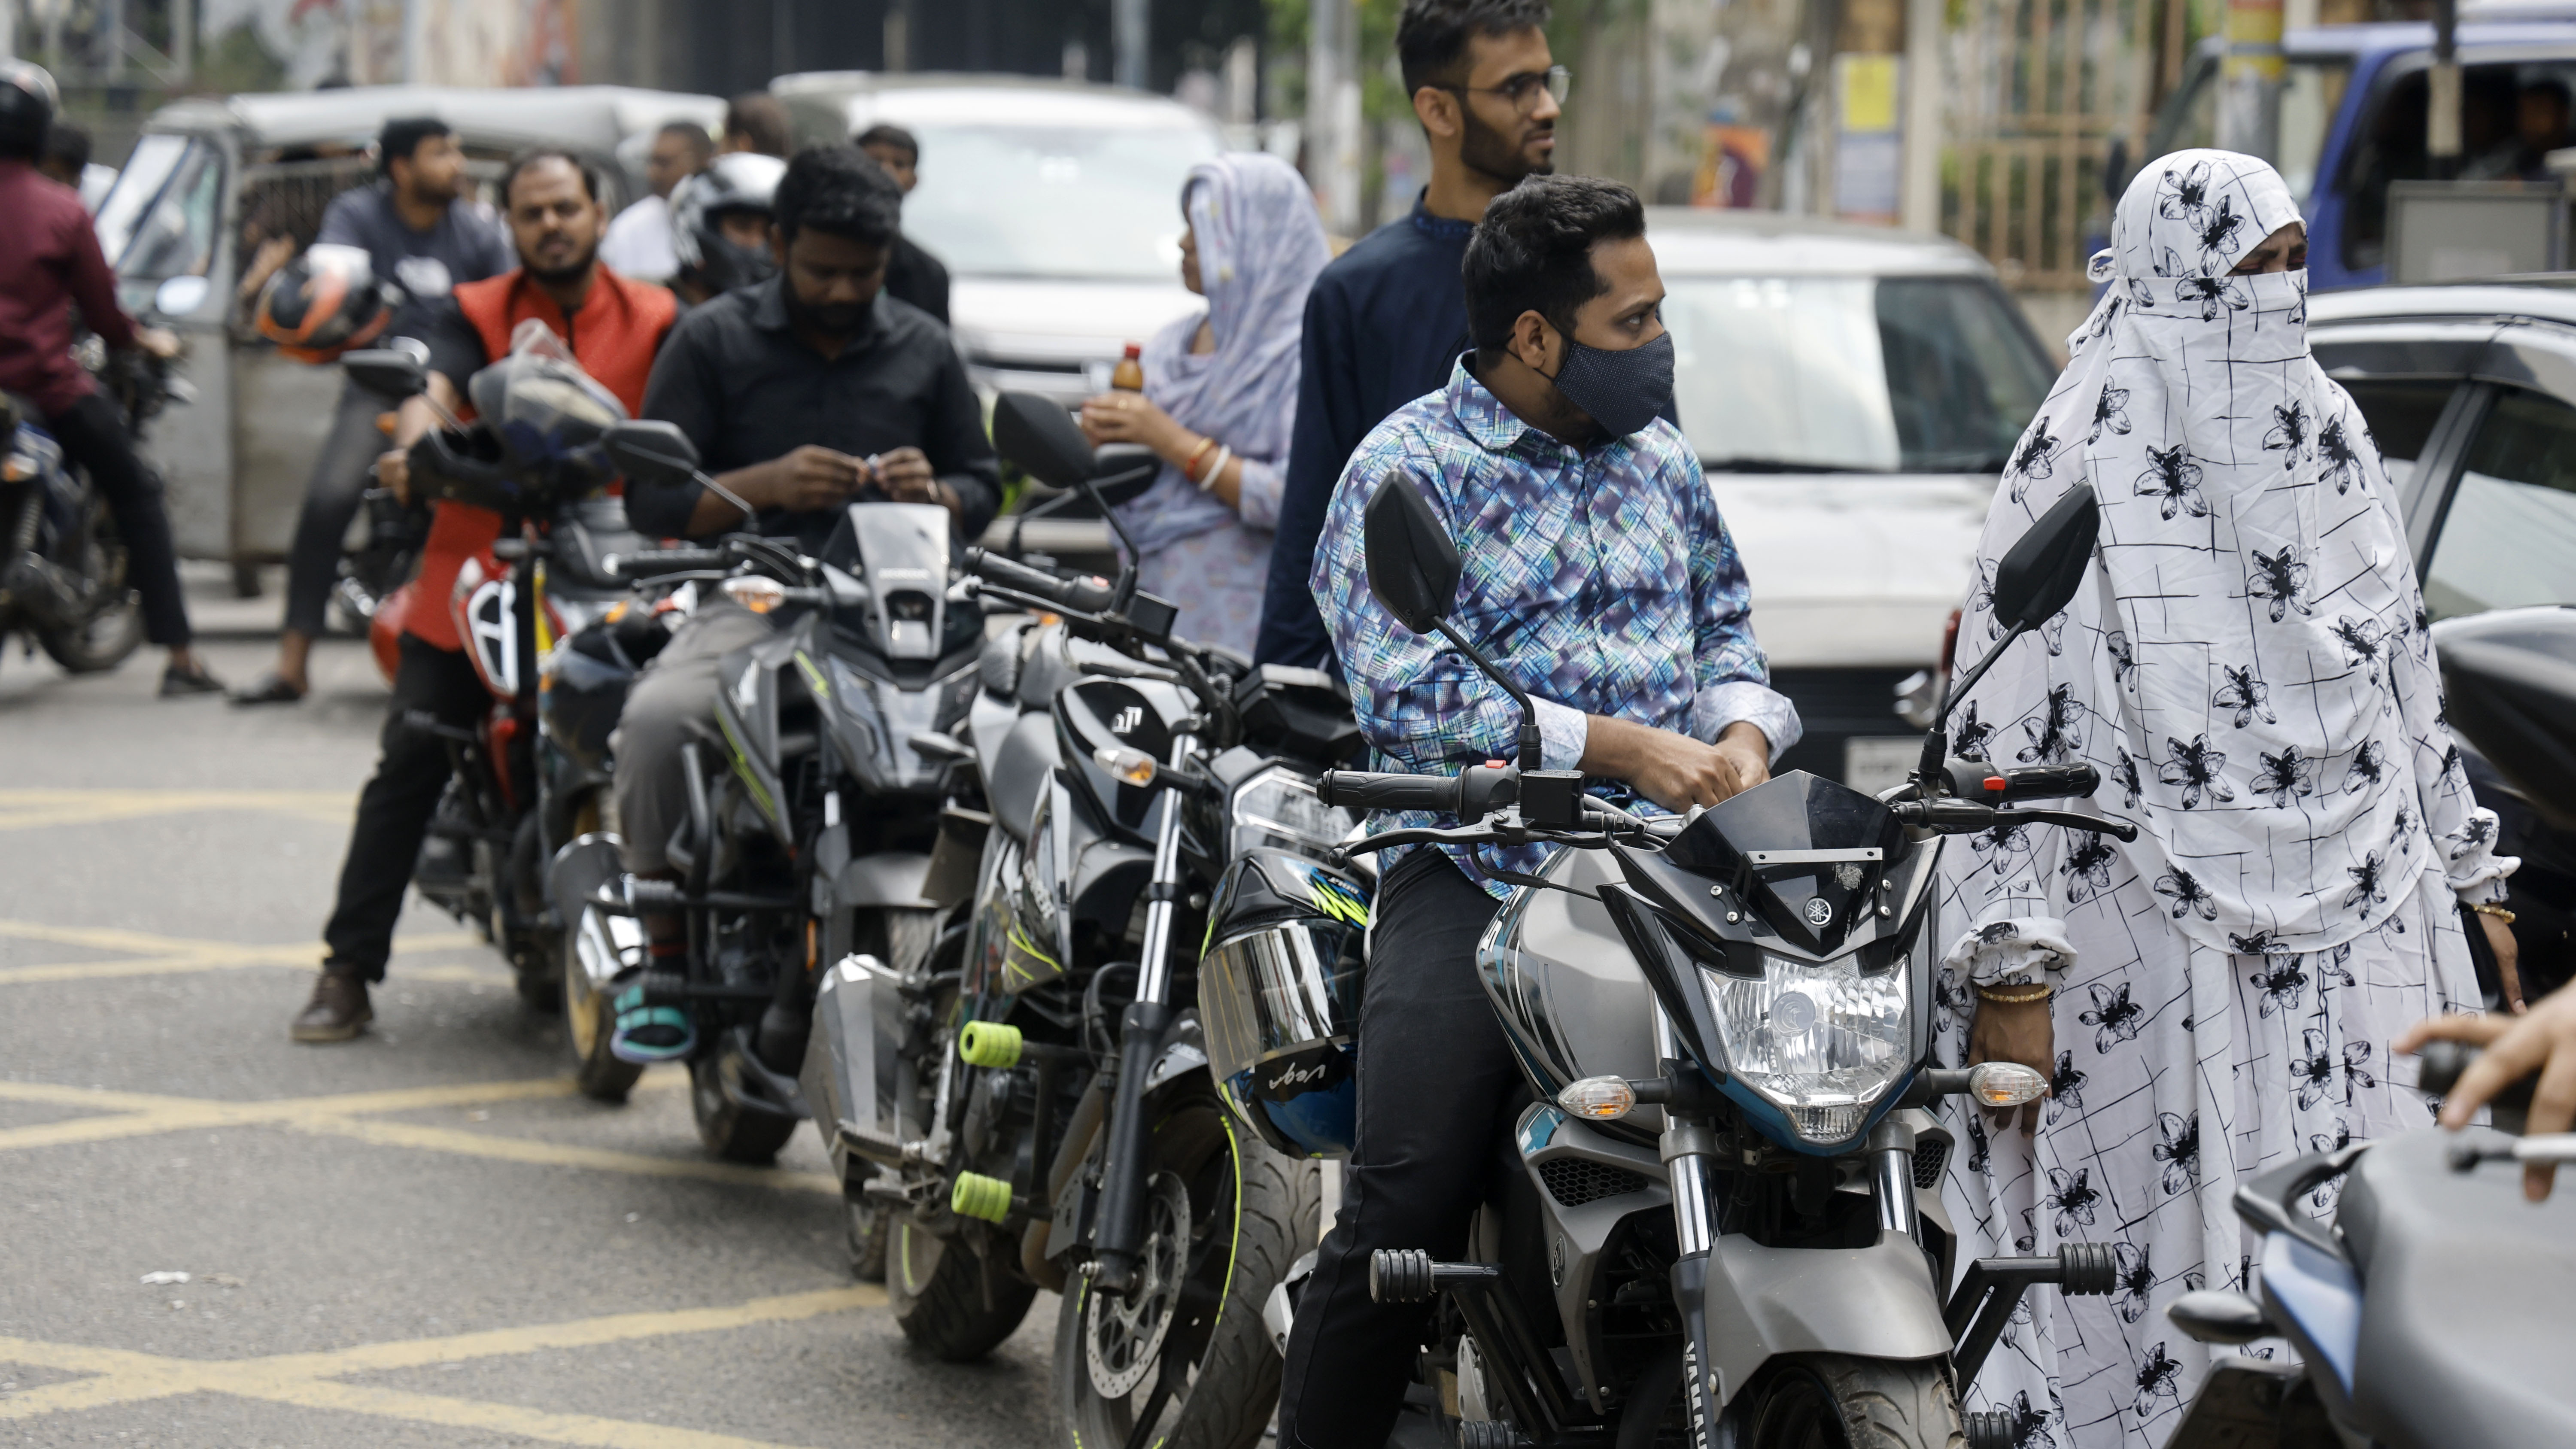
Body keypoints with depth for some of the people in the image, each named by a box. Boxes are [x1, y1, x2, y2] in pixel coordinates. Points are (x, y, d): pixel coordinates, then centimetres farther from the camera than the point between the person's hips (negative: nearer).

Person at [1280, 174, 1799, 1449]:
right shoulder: (1408, 470, -1)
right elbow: (1407, 691, -11)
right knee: (1404, 1209, -18)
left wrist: (1741, 732, 3)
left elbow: (1726, 620, 27)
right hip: (1479, 875, -5)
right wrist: (1621, 748, -16)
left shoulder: (1662, 462, 19)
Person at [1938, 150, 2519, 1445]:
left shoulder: (2329, 440, 13)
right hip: (2163, 956, -6)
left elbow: (2407, 673, 22)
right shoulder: (2086, 475, -7)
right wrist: (2009, 972, -15)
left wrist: (2470, 874, 21)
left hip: (2365, 937, 6)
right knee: (2179, 1276, -6)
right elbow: (2004, 730, -10)